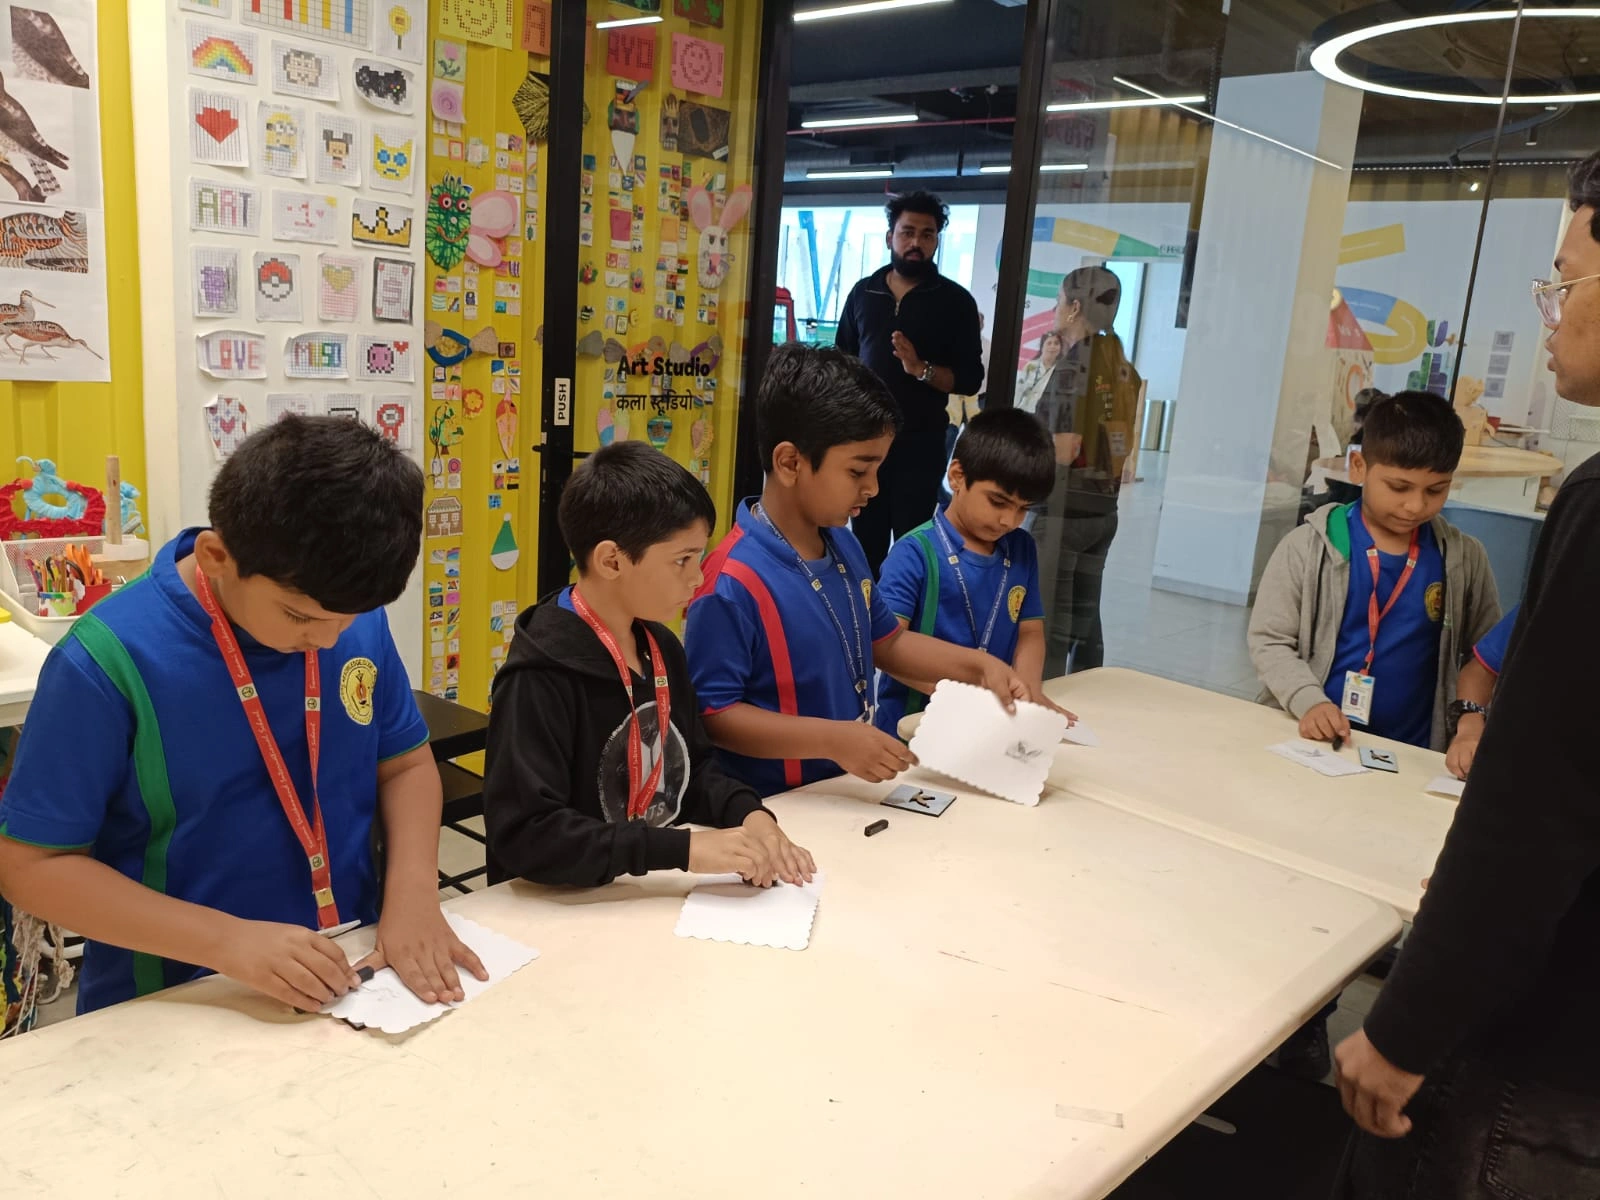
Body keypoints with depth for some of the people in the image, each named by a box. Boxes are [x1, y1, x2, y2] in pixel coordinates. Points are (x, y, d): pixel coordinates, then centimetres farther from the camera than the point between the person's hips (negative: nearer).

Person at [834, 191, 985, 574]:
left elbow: (970, 378, -3)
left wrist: (922, 369, -20)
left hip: (920, 442, -3)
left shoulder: (955, 300, 1)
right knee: (865, 542, 8)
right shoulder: (864, 292, 9)